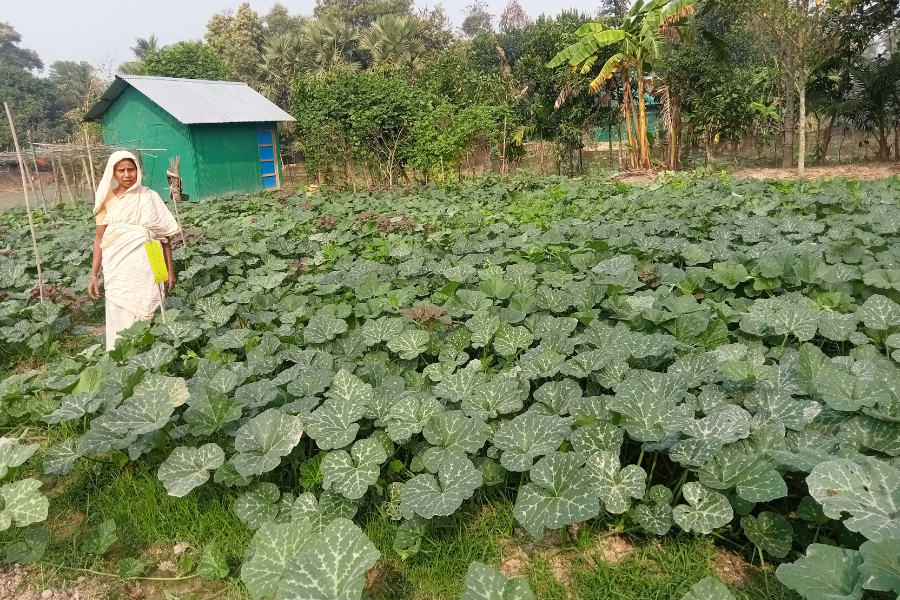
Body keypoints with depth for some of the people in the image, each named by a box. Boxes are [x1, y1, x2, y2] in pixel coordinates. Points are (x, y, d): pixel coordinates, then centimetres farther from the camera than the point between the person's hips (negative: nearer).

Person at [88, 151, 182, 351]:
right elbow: (100, 238, 7)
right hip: (117, 269, 1)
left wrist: (170, 269, 0)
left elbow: (165, 235, 3)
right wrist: (94, 275, 3)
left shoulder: (149, 197, 2)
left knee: (145, 317, -1)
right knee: (119, 319, 4)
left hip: (144, 267, -1)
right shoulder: (107, 199, 5)